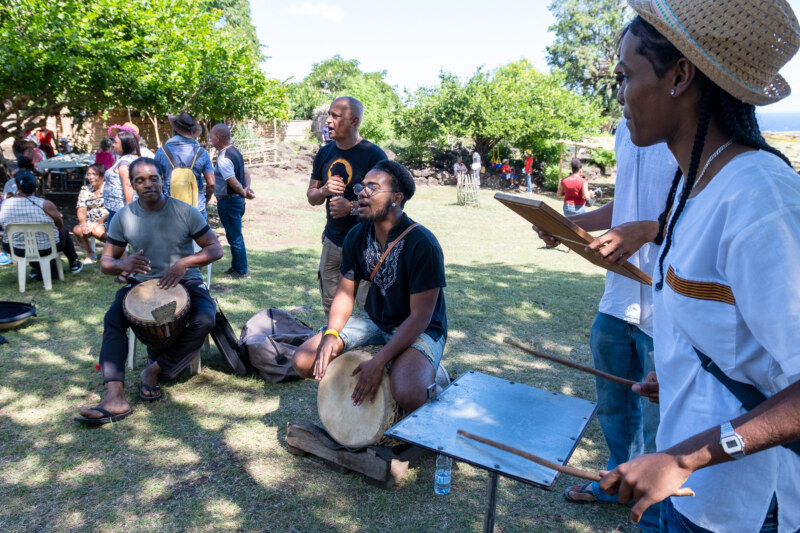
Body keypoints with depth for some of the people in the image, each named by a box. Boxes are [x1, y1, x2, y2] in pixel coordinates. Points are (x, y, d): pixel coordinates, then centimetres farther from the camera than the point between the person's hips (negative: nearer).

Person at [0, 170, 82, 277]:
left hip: (17, 250, 4)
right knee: (64, 231, 27)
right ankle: (74, 265, 40)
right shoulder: (45, 205, -23)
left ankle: (34, 268, 44)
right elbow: (60, 225, -6)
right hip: (45, 250, -3)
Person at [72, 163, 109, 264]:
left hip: (106, 221, -5)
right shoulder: (85, 189, 13)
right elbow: (81, 210, 5)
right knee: (77, 230, -26)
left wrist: (98, 222, -23)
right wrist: (83, 223, -17)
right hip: (90, 221, 5)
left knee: (97, 230, -37)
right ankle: (90, 253, 2)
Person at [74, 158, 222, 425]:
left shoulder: (185, 212, -8)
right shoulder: (123, 218, -1)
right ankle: (115, 397, -32)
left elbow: (216, 249, -7)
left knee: (204, 321, -30)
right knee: (113, 318, -26)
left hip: (185, 282, -2)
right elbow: (106, 261, 2)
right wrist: (123, 264, -23)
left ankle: (155, 369, -12)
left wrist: (185, 263, -25)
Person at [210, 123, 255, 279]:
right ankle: (235, 267, 30)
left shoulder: (223, 158, -20)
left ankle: (242, 272, 7)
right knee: (233, 236, 19)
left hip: (228, 201, -10)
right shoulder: (235, 152, 10)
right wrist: (246, 188, -3)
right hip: (237, 199, 10)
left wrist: (244, 193, -8)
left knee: (235, 237, -1)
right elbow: (246, 171, 11)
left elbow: (233, 181, -22)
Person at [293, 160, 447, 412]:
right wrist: (331, 334, -15)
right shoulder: (357, 236, -3)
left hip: (420, 330, -6)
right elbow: (346, 292, 4)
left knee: (408, 394, -35)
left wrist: (379, 362, -28)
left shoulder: (422, 245, -23)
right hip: (374, 322, 6)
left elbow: (421, 316, -23)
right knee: (303, 361, -7)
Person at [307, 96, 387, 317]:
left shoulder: (374, 155, -10)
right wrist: (324, 191, -8)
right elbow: (311, 195, 15)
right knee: (330, 305, 14)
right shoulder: (325, 153, 10)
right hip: (332, 242, 6)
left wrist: (352, 207, -24)